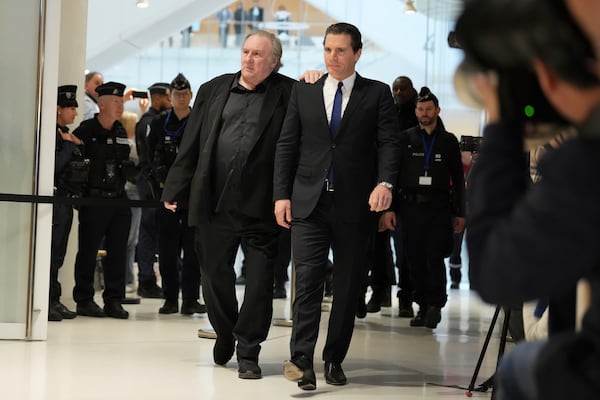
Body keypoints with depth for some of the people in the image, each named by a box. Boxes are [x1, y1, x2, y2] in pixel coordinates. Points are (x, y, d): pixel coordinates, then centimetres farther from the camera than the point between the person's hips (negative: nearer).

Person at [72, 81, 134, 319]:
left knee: (118, 251, 6)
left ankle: (114, 301, 12)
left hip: (118, 199, 6)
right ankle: (84, 300, 8)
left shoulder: (121, 133, 14)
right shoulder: (86, 130, -6)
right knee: (88, 251, 0)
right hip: (94, 200, -6)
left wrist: (128, 170, 12)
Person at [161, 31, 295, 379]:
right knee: (215, 275, 13)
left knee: (260, 282, -1)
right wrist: (175, 190, 8)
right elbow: (191, 146, 11)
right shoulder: (213, 90, 11)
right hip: (214, 203, 3)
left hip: (262, 207, -3)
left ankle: (248, 352, 11)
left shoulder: (288, 94, 2)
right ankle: (225, 333, 36)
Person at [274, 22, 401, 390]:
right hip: (309, 201, 1)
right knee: (308, 278, -11)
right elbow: (287, 146, 9)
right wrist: (282, 194, 0)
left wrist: (385, 183, -22)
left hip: (356, 205, 0)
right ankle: (301, 359, -15)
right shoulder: (304, 92, 10)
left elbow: (389, 143, -4)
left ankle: (335, 359, 17)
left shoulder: (378, 94, 4)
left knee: (348, 286, 6)